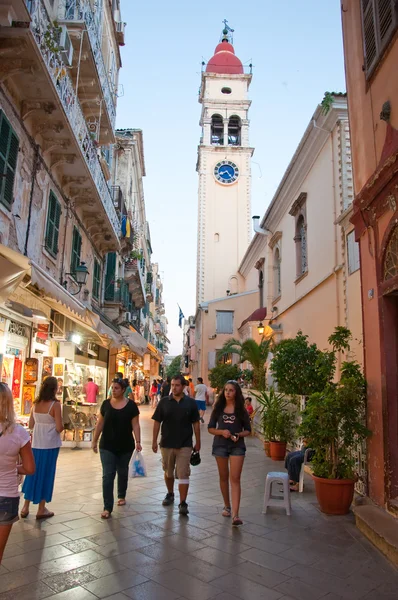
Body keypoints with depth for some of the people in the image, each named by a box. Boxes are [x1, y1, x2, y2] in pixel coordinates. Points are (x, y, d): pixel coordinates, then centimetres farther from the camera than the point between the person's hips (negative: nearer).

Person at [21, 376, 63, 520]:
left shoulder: (36, 404, 1)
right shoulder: (55, 404, -16)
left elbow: (31, 425, 8)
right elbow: (59, 428, -17)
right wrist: (63, 425, 4)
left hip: (36, 444, 5)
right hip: (50, 445, -5)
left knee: (32, 473, 16)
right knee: (46, 474, 6)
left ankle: (25, 507, 24)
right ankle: (41, 510, 16)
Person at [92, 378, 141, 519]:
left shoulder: (131, 405, -7)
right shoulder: (106, 404, -2)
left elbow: (135, 425, -6)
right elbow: (100, 423, 5)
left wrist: (138, 441, -15)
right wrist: (94, 440, 6)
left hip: (125, 446, 0)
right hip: (107, 446, 0)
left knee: (122, 472, 18)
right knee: (107, 475, -4)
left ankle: (121, 496, 42)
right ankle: (107, 508, 1)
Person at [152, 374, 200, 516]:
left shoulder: (190, 403, -4)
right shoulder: (164, 402, -3)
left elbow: (196, 423, 2)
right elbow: (157, 422, 1)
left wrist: (198, 442, 2)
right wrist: (154, 441, -2)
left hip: (184, 444, -2)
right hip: (166, 443, 2)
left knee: (183, 474, -3)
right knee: (168, 472, 18)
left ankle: (183, 503, 4)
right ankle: (170, 494, 39)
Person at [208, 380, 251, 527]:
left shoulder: (241, 410, -1)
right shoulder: (218, 408, 2)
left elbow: (248, 430, 3)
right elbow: (210, 428, 2)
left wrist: (239, 435, -17)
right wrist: (222, 432, -16)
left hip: (237, 446, -2)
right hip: (220, 445, 2)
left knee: (235, 478, -8)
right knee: (223, 477, 13)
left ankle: (235, 514, -10)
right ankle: (227, 506, 32)